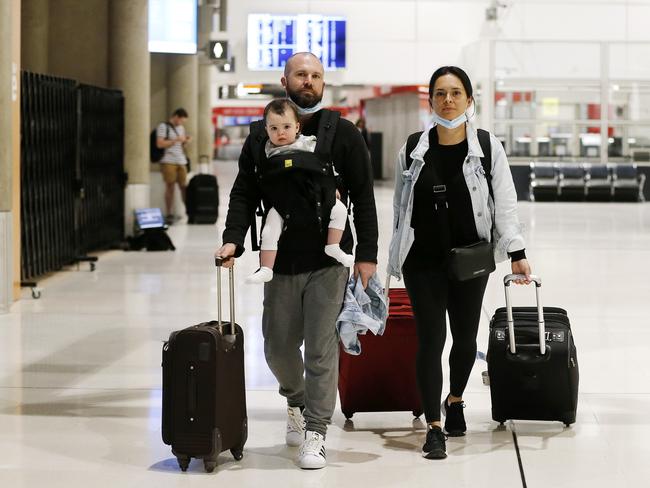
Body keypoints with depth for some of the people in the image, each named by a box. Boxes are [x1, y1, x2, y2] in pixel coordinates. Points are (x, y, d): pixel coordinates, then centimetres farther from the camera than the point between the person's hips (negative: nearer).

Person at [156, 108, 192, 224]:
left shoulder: (181, 127, 21)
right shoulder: (163, 126, -1)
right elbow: (159, 144, -10)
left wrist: (185, 141, 7)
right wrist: (176, 140, -12)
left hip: (181, 161, 6)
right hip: (168, 161, -6)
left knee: (184, 187, 1)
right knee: (170, 187, -7)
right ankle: (168, 214, -4)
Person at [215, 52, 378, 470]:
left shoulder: (344, 134, 0)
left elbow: (363, 198, 0)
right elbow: (244, 194, 5)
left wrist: (367, 255, -6)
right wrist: (233, 240, -11)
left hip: (329, 262, -2)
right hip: (281, 260, 3)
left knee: (322, 350, -3)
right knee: (279, 347, 11)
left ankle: (315, 433, 7)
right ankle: (296, 403, 39)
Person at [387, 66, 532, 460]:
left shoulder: (488, 148, -3)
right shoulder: (413, 150, 0)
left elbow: (505, 204, -5)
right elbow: (400, 209, 9)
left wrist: (517, 253, -15)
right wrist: (396, 260, 11)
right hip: (423, 262, -1)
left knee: (465, 337, 13)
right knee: (431, 340, -5)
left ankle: (455, 400, 41)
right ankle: (434, 427, 2)